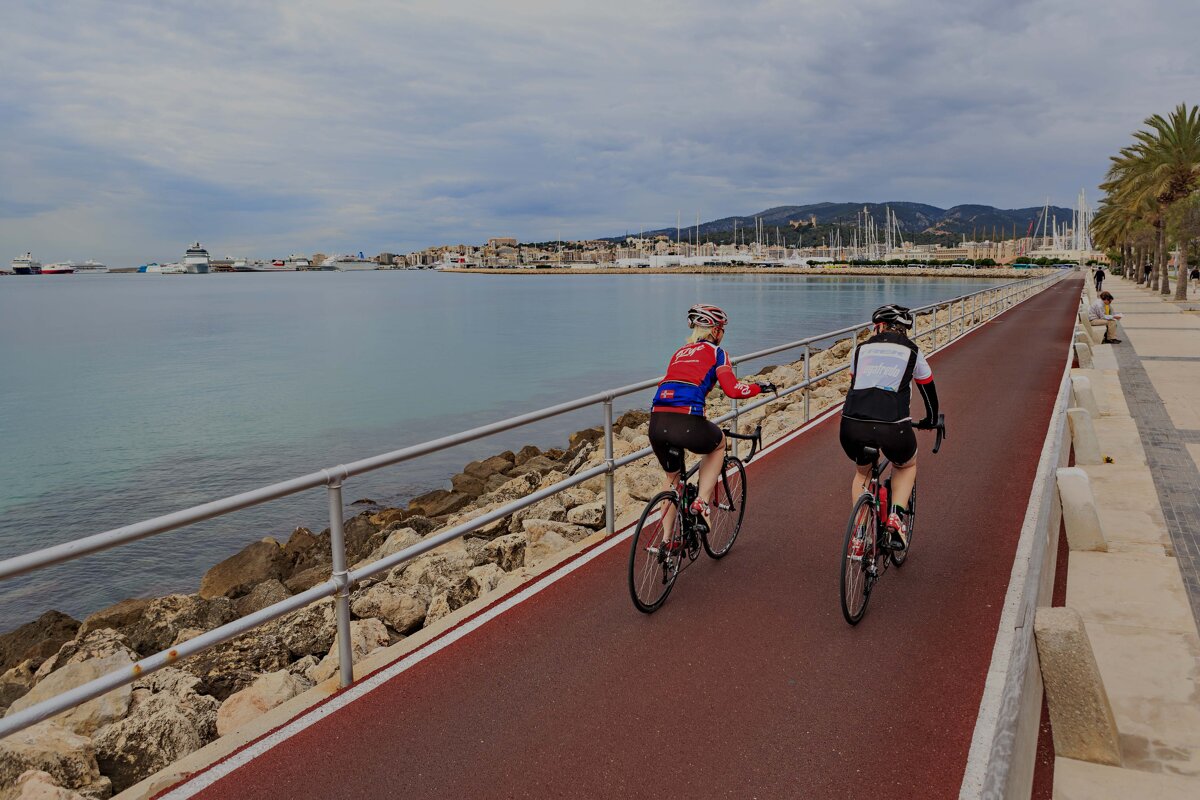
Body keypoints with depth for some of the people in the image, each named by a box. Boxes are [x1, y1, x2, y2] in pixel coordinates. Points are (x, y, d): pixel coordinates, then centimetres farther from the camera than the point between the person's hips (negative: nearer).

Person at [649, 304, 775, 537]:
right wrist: (760, 387, 16)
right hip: (686, 424, -5)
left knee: (672, 477, 29)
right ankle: (701, 503, 16)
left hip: (657, 423, 5)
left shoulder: (680, 352, 28)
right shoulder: (715, 351, 11)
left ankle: (666, 540, 30)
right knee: (719, 444, 30)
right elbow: (732, 389, -1)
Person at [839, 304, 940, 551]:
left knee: (862, 472, 33)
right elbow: (928, 390, 30)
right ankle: (895, 520, 12)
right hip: (891, 427, -2)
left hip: (852, 427, 2)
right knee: (907, 466, 32)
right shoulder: (912, 352, 18)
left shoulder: (862, 349, 22)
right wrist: (931, 420, 50)